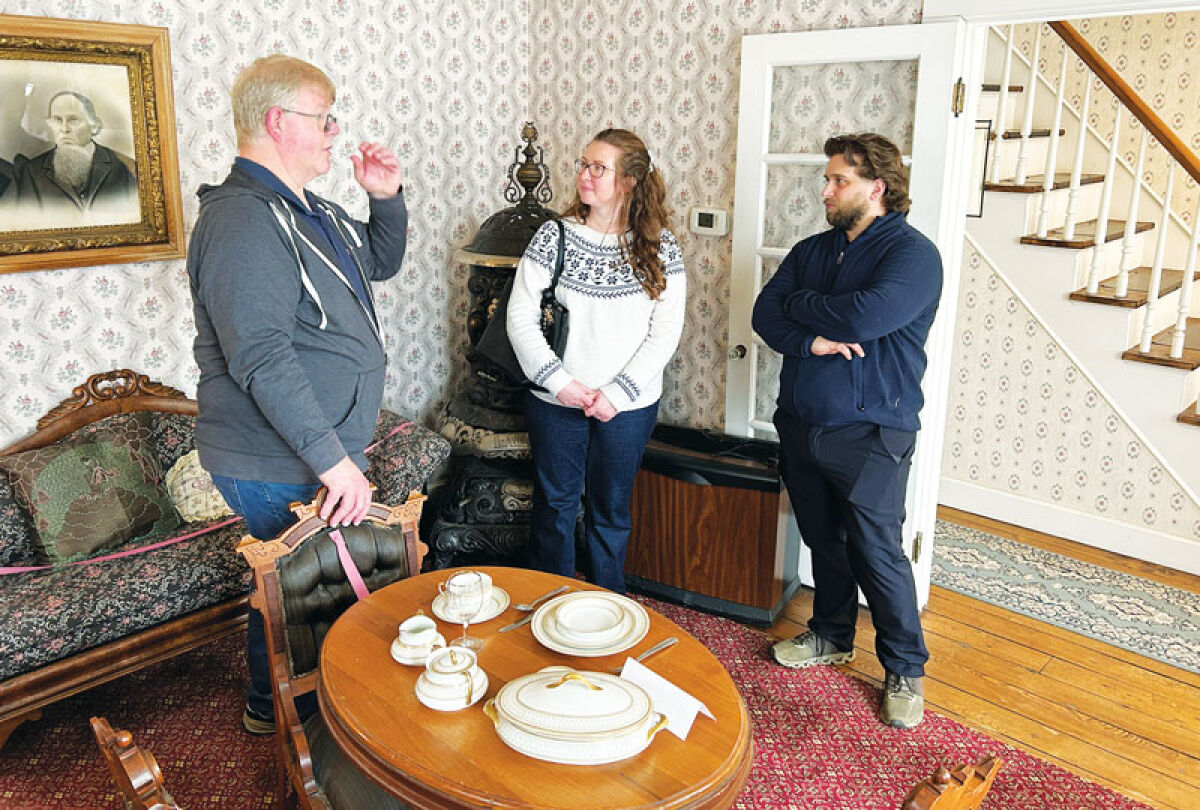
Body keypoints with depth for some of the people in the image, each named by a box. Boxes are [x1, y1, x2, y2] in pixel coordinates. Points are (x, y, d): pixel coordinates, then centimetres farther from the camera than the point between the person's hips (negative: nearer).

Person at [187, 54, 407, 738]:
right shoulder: (243, 221, -21)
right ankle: (274, 708, 31)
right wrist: (333, 460, -30)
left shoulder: (311, 212, 11)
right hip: (280, 468, -10)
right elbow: (262, 359, -29)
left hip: (323, 453, 10)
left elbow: (381, 264, 27)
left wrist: (386, 199, 8)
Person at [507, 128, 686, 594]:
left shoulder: (660, 248, -3)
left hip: (628, 407, 0)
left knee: (610, 509, 14)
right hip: (555, 401, 0)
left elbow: (666, 332, -5)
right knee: (555, 504, 12)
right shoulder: (555, 236, -4)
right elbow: (520, 316, -5)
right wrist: (560, 381, -13)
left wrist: (617, 392, -13)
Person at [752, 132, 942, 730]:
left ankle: (905, 669, 18)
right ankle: (831, 636, 37)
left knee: (877, 552, 0)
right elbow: (764, 313, 1)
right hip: (802, 425, 6)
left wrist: (800, 304, -9)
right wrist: (811, 341, -18)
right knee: (823, 541, 18)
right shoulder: (812, 250, 11)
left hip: (869, 436, -6)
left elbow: (865, 316, -26)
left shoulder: (912, 253, -10)